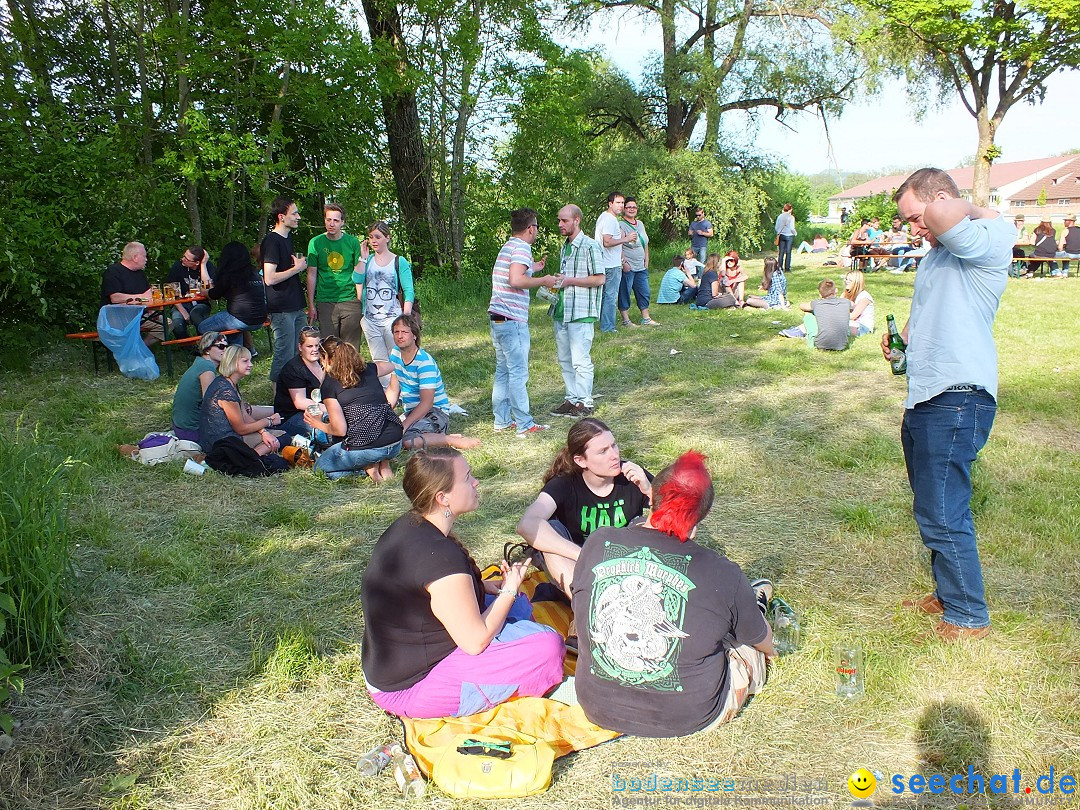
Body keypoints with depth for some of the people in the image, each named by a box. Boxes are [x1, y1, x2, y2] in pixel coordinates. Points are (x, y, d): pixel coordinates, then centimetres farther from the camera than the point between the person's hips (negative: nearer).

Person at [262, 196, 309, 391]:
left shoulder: (288, 238, 16)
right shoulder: (271, 240, -14)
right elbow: (270, 279, -22)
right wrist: (297, 268, -13)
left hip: (296, 307, 9)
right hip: (282, 309, -9)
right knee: (285, 356, -4)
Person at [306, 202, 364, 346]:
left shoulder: (353, 242, 3)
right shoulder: (316, 242, 4)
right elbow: (311, 275, 6)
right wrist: (311, 305, 3)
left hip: (350, 301, 0)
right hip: (325, 302, 0)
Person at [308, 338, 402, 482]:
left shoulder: (329, 384, -2)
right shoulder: (369, 370, 12)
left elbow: (340, 430, -5)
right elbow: (391, 366, 37)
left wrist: (319, 425, 14)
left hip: (367, 448, -5)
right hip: (397, 444, 5)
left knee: (320, 466, 22)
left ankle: (368, 468, 1)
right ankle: (383, 463, 12)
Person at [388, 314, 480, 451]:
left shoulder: (424, 362, -20)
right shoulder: (395, 354, 4)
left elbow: (426, 403, -23)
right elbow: (393, 390, 7)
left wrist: (404, 424, -31)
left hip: (435, 411, -9)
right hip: (411, 411, 9)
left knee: (407, 442, -33)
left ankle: (454, 440, -15)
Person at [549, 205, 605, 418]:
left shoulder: (590, 246, -11)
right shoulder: (565, 246, 16)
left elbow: (600, 279, -15)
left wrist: (569, 281, -16)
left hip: (581, 313, -9)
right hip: (561, 311, 9)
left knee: (580, 360, -4)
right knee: (565, 359, 13)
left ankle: (585, 403, 6)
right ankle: (572, 399, 23)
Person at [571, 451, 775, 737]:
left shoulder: (597, 542, -15)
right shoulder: (722, 574, -22)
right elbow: (760, 637, 0)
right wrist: (769, 649, 25)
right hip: (687, 719, -3)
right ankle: (757, 599, 52)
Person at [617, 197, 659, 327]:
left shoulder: (640, 224, 15)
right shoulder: (621, 225, -9)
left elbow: (645, 244, 20)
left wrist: (646, 260, 15)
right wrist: (624, 262, -22)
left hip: (641, 267, 8)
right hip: (627, 267, -8)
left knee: (644, 293, 11)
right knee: (624, 293, -1)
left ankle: (646, 318, 20)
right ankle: (626, 320, 5)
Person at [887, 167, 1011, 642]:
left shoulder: (989, 240, -13)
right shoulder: (940, 253, 19)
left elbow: (945, 216, -35)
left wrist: (972, 208, -13)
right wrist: (901, 337, 13)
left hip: (957, 401, -10)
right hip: (925, 398, 10)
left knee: (942, 514, -3)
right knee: (935, 508, 19)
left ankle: (968, 619, 13)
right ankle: (948, 596, 34)